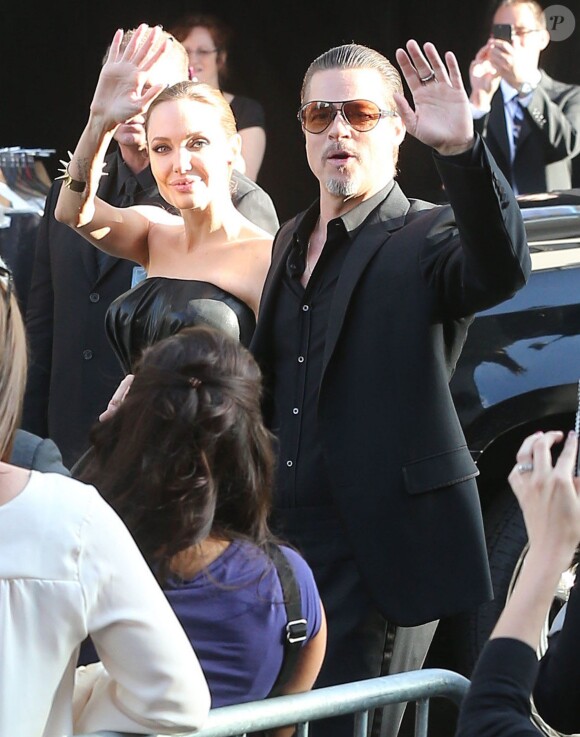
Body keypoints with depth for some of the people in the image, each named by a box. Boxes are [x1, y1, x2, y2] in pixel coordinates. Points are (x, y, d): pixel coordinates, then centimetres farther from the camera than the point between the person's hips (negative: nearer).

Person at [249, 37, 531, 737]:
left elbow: (503, 270, -30)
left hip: (379, 558, -7)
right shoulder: (293, 240, 16)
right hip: (287, 543, 7)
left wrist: (460, 148, -42)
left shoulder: (428, 239, -6)